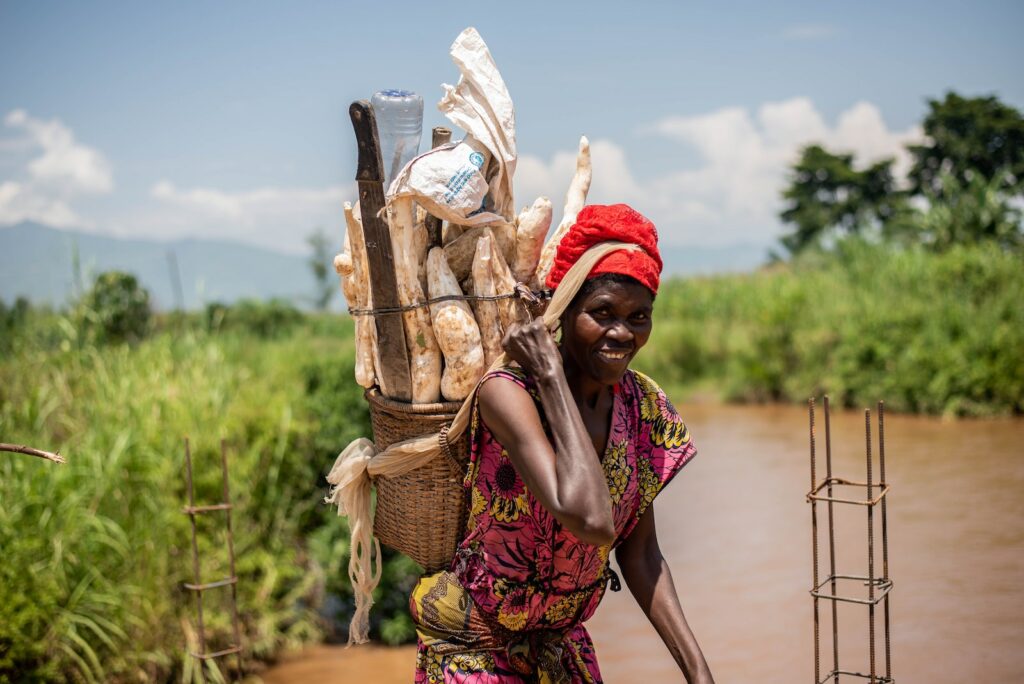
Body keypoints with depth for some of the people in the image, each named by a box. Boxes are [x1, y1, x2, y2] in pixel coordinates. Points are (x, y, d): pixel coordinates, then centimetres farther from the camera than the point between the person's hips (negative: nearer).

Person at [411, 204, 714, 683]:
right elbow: (591, 521, -39)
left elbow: (637, 553, 0)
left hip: (562, 643, 6)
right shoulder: (506, 392, -26)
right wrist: (551, 376, -33)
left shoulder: (640, 405, -6)